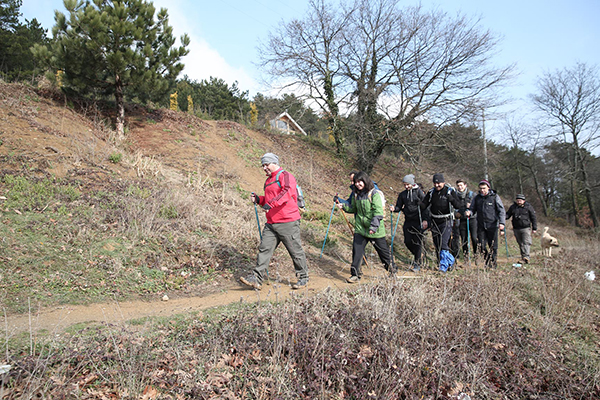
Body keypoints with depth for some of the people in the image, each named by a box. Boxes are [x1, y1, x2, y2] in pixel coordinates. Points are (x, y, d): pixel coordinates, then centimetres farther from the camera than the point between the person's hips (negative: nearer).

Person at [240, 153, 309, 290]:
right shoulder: (268, 180, 21)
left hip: (288, 222, -8)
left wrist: (271, 203, -35)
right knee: (264, 249, 1)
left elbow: (287, 192, -26)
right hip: (271, 223, 8)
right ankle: (256, 279, 3)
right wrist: (258, 199, 11)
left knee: (295, 251, 3)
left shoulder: (286, 176, -7)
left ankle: (303, 278, 18)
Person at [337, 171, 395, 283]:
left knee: (383, 251, 10)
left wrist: (374, 226, -28)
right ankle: (355, 274, 9)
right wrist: (343, 206, 1)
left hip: (375, 230, -4)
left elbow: (378, 212, -19)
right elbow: (353, 209, 19)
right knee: (357, 251, -2)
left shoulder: (374, 194, -12)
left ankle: (392, 269, 33)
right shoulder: (356, 195, 7)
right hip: (360, 228, 5)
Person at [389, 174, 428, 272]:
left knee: (417, 242, -3)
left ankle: (417, 263, 9)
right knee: (407, 242, 4)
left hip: (418, 220, -4)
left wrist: (425, 219, -15)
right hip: (408, 221, 4)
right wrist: (394, 208, -12)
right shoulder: (402, 194, 10)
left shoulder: (419, 192, -3)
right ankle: (419, 255, 32)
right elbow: (399, 207, 10)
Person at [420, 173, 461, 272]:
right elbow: (423, 206, 5)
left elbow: (457, 206, -10)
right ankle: (450, 260, 28)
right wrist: (419, 204, -16)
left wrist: (451, 199, -28)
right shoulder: (431, 192, 5)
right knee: (436, 244, 10)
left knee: (444, 243, -16)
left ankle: (444, 265, -8)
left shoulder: (450, 191, -5)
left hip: (446, 221, -5)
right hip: (435, 222, 5)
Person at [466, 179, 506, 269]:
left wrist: (501, 223, -12)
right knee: (481, 246, 0)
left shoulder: (495, 197, 0)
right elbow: (472, 209, 15)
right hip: (481, 225, 3)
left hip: (492, 225, -3)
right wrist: (469, 212, -10)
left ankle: (493, 263, 14)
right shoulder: (477, 198, 10)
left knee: (493, 246, 2)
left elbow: (501, 211, 0)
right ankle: (485, 262, 14)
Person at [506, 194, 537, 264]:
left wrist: (534, 228, 1)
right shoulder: (513, 207, 7)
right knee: (520, 243, 9)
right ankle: (522, 257, 17)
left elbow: (533, 218, 4)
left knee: (526, 242, -14)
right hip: (516, 229, 3)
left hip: (526, 228, -3)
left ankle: (526, 256, -22)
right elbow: (508, 215, 12)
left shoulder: (528, 207, 0)